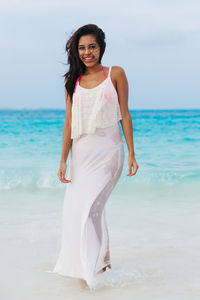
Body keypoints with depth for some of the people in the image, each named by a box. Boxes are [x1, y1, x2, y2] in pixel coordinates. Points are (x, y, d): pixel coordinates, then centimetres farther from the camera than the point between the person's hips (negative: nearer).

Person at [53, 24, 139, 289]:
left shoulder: (115, 74, 2)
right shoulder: (72, 81, 10)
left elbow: (125, 115, 2)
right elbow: (69, 123, 8)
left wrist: (131, 154, -1)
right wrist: (63, 160, 2)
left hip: (108, 150, -4)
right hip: (81, 152, 4)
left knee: (88, 206, -15)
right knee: (74, 208, 4)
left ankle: (90, 270, -2)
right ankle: (102, 263, 23)